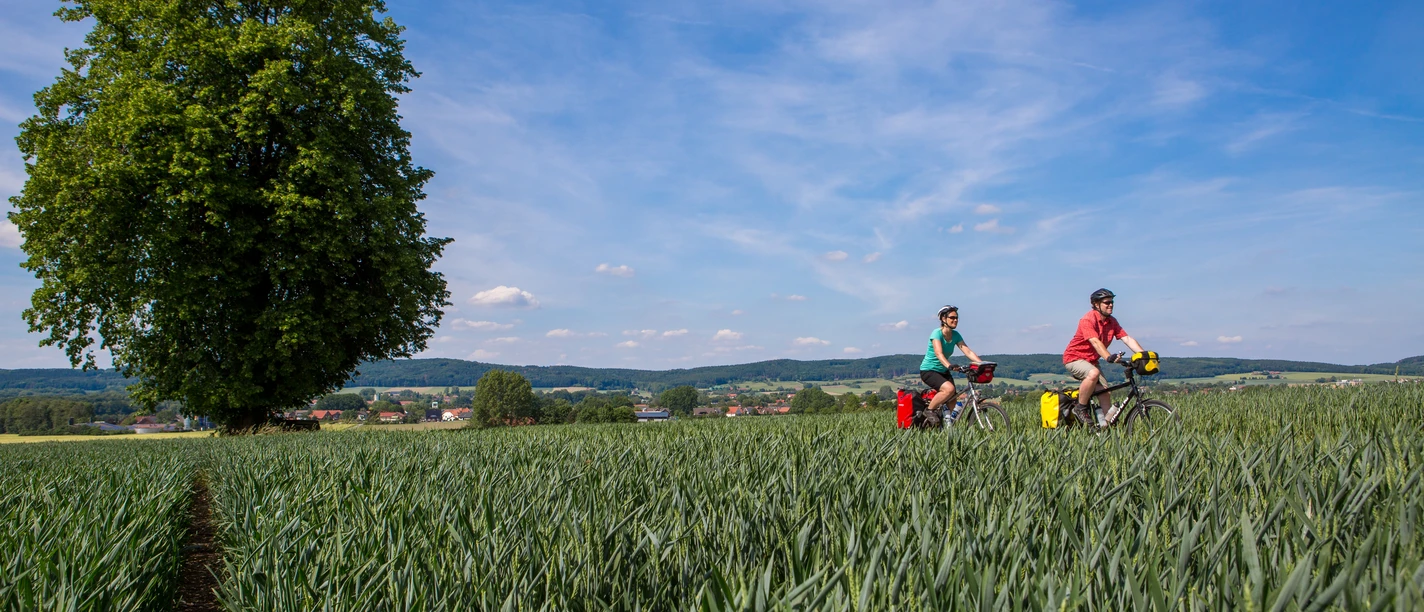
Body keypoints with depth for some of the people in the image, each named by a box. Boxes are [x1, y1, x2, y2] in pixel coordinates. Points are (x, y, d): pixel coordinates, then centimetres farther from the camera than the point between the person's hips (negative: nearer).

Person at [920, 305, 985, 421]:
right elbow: (939, 353, -34)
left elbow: (968, 351, -6)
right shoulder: (937, 333, -19)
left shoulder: (955, 335, 1)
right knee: (949, 389, -29)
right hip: (928, 371, -7)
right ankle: (929, 411, -14)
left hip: (943, 371, 7)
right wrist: (949, 366, -51)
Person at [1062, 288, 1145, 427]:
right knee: (1093, 373, -36)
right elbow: (1095, 342, -34)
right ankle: (1080, 408, -20)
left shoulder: (1112, 322, 2)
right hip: (1075, 358, -8)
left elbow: (1127, 339, -6)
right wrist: (1109, 357, -49)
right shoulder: (1088, 320, -21)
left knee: (1105, 392, -5)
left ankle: (1106, 422, 5)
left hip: (1091, 360, 8)